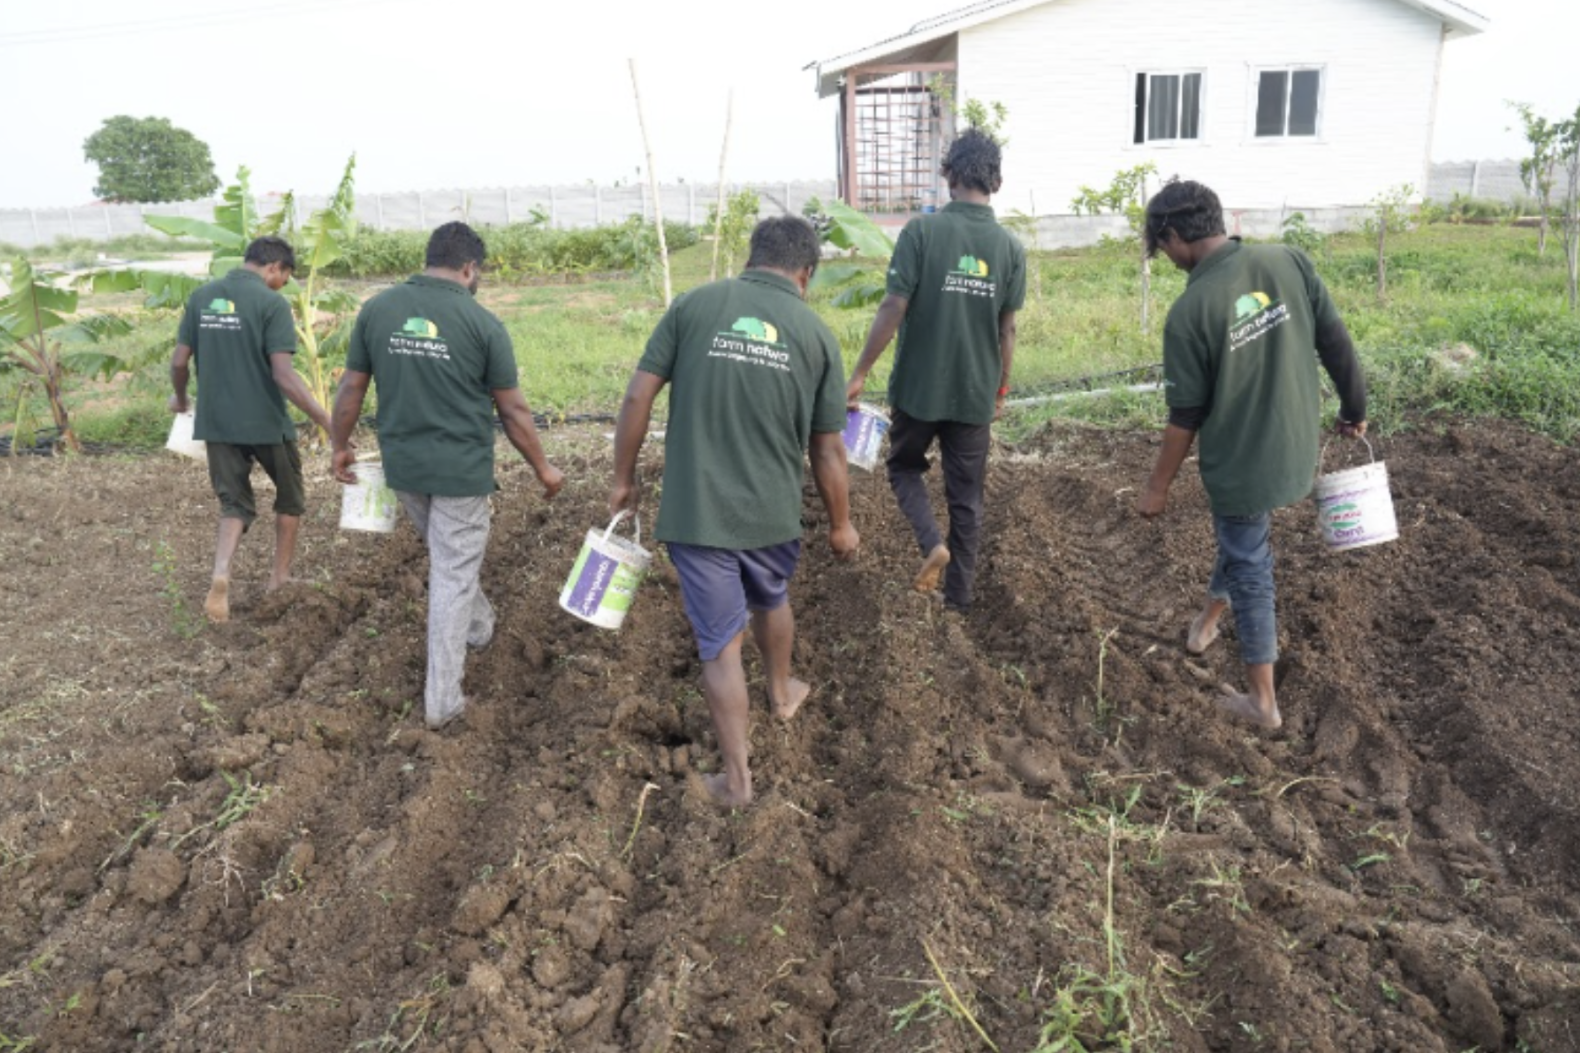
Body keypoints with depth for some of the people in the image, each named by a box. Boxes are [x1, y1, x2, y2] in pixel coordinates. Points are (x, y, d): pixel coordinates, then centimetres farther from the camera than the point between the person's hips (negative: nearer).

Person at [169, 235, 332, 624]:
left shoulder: (201, 297, 4)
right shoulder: (271, 303, -13)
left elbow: (179, 362, 6)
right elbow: (283, 375, -20)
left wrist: (180, 399, 27)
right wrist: (329, 423, -20)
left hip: (217, 422, 5)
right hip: (265, 422, -4)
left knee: (235, 504, 14)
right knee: (290, 498, 19)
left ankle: (221, 576, -11)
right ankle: (280, 579, 26)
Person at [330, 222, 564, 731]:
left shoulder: (377, 308, -1)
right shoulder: (481, 322, -12)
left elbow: (351, 388, 4)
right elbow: (513, 410, -8)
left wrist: (340, 446, 18)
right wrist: (543, 468, 4)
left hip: (402, 466, 5)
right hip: (460, 470, -5)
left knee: (445, 556, 28)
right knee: (452, 576, 4)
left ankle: (479, 627, 50)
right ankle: (441, 700, 9)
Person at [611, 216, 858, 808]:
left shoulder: (694, 305, -3)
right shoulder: (816, 334, -1)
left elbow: (638, 397, -6)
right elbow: (828, 451, 1)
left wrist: (624, 479, 6)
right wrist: (841, 524, 14)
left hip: (694, 511, -1)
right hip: (773, 513, 2)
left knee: (721, 643, 8)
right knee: (771, 600, 30)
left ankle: (736, 777, 16)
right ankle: (782, 693, 54)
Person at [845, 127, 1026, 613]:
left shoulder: (922, 231, -11)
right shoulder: (1010, 247, -1)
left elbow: (893, 309, -14)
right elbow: (1007, 330, 3)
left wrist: (859, 374, -6)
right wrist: (1001, 390, 16)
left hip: (917, 387, -2)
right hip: (975, 393, 3)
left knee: (905, 467, 21)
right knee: (966, 495, 13)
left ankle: (932, 542, -1)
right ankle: (959, 594, 20)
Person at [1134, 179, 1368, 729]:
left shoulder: (1189, 311, -22)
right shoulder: (1288, 260, -9)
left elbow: (1186, 416, -15)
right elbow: (1336, 341, -1)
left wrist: (1158, 487, -2)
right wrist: (1355, 408, 16)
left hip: (1239, 462, -6)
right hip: (1297, 449, 6)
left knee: (1250, 568, 10)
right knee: (1244, 537, 29)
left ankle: (1263, 701, 22)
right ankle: (1207, 620, 52)